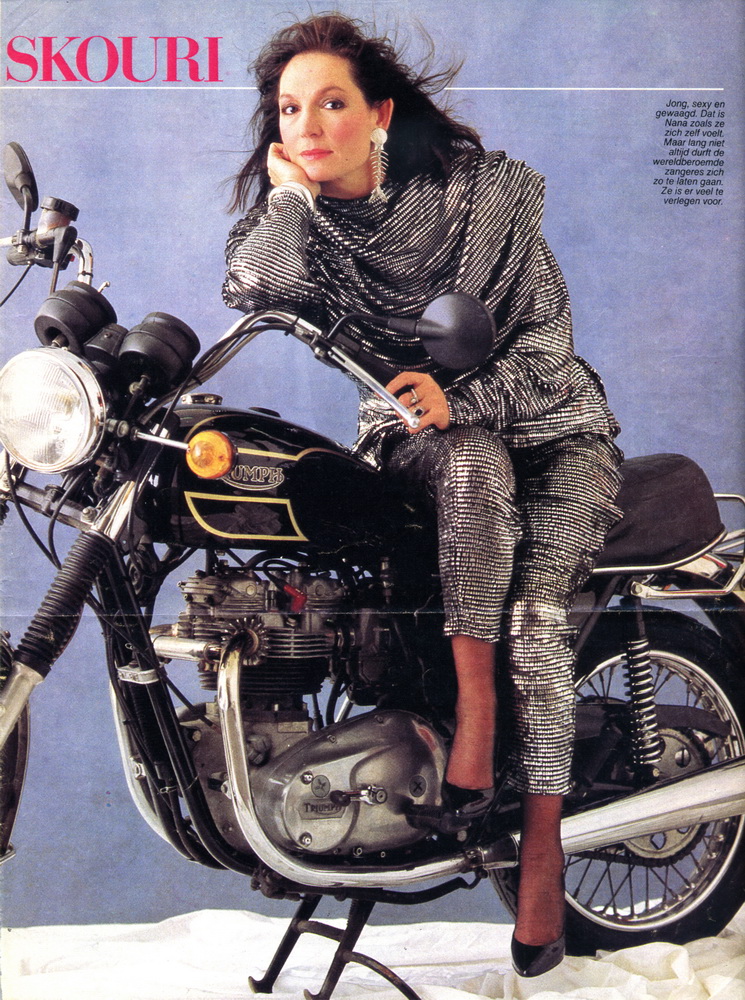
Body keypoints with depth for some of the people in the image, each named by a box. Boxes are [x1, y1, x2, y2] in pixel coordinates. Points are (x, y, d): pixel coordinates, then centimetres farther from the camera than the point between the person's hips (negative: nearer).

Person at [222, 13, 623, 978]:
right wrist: (288, 185, -21)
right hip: (415, 429, 2)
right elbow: (254, 291, -24)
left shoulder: (482, 191, -12)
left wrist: (459, 396, -27)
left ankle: (542, 841, -19)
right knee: (473, 466, -36)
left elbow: (545, 337, -12)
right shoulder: (300, 213, -3)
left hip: (546, 421, -1)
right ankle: (474, 706, -32)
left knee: (534, 608, -25)